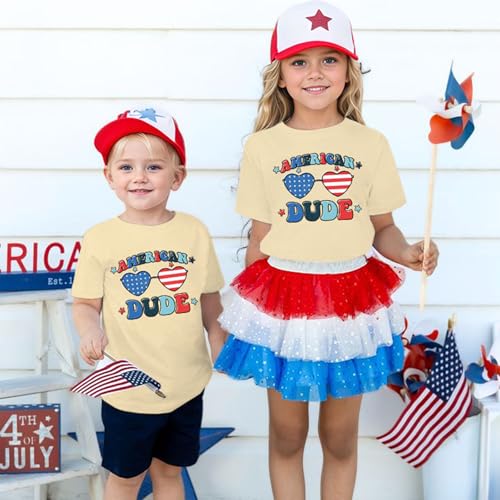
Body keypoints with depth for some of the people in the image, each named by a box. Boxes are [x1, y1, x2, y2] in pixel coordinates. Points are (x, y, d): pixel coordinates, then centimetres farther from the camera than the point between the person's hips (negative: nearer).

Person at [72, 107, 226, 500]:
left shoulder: (194, 232, -6)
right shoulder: (100, 239, -11)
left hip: (186, 385, 2)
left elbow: (210, 301, 4)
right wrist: (89, 328, -24)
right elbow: (86, 302, -5)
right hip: (127, 390, -1)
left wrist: (221, 350, 3)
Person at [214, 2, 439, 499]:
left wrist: (406, 253, -18)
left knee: (340, 439, 15)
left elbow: (382, 228, 2)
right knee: (286, 437, 14)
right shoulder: (262, 147, -3)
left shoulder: (370, 144, -3)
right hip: (283, 301, 0)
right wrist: (250, 308, 3)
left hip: (349, 300, 0)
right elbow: (259, 239, 2)